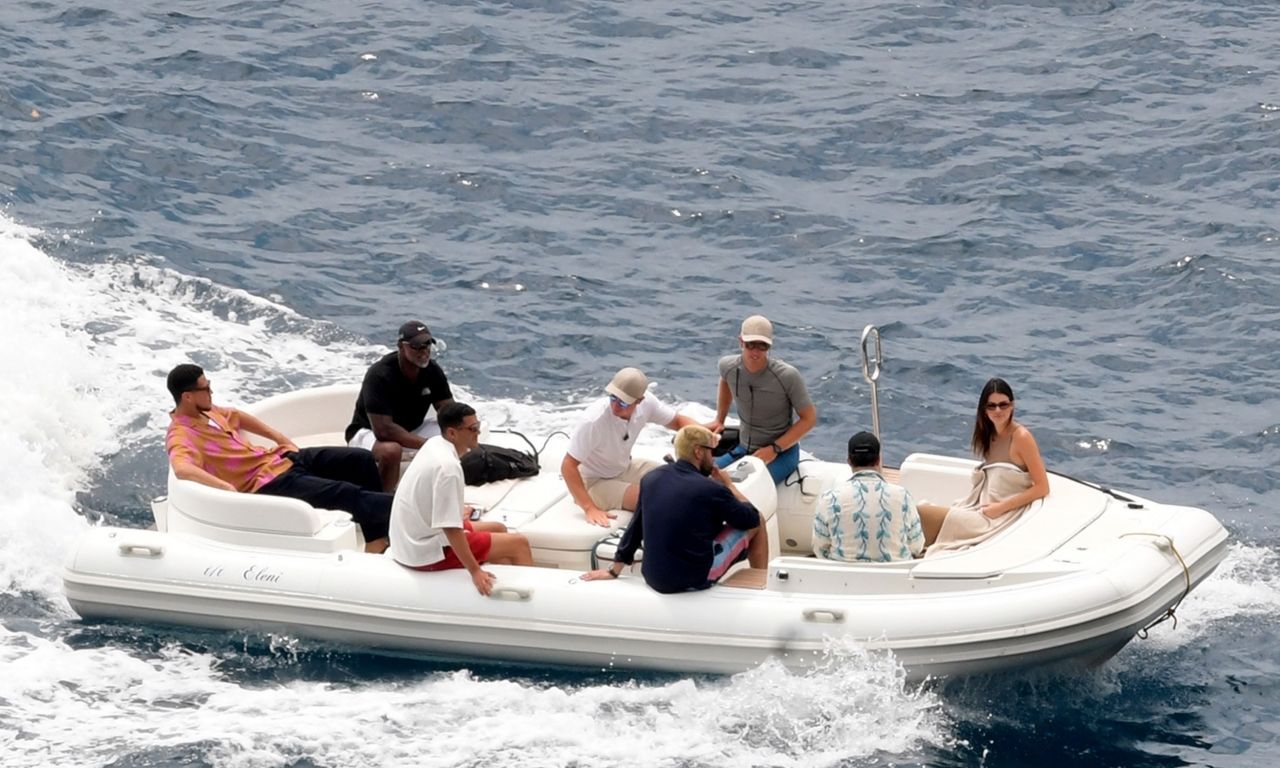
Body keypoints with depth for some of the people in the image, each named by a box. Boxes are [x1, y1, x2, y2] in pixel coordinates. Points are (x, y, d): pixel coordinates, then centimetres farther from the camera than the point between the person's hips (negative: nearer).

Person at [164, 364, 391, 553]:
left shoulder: (205, 410, 7)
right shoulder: (182, 436, -21)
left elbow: (237, 416, 29)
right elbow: (182, 468, -43)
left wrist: (279, 438, 23)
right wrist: (228, 488, -51)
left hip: (277, 458, 10)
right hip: (267, 482, -10)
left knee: (361, 459, 1)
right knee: (349, 494, -22)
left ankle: (376, 540, 3)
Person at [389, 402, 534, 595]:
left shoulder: (434, 444, 1)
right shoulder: (448, 467, -28)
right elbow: (450, 528, -30)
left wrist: (457, 511, 41)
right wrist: (475, 571, -28)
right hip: (429, 554, -10)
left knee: (498, 529, 25)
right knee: (518, 543, -2)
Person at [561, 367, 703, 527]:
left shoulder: (646, 404, -16)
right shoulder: (593, 421, -33)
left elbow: (678, 421, 2)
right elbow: (568, 466, -28)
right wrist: (590, 509, -36)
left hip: (625, 469, 7)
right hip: (594, 482, -7)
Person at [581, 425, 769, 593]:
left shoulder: (651, 479, 0)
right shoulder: (711, 490, -16)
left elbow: (635, 529, 10)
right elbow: (751, 519, -2)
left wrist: (614, 571, 19)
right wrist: (729, 485, 12)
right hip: (697, 578, -6)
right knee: (758, 523, 11)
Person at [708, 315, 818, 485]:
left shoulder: (787, 376, -20)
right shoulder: (729, 366, -6)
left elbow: (809, 418, -10)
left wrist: (774, 449, -16)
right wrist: (719, 420, 19)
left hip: (782, 453, -6)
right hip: (743, 450, 6)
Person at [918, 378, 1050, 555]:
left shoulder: (1021, 437, -12)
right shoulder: (989, 434, 13)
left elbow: (1042, 487, -13)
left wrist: (1001, 507, -16)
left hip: (1001, 517, -8)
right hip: (981, 507, 8)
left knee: (920, 514, -17)